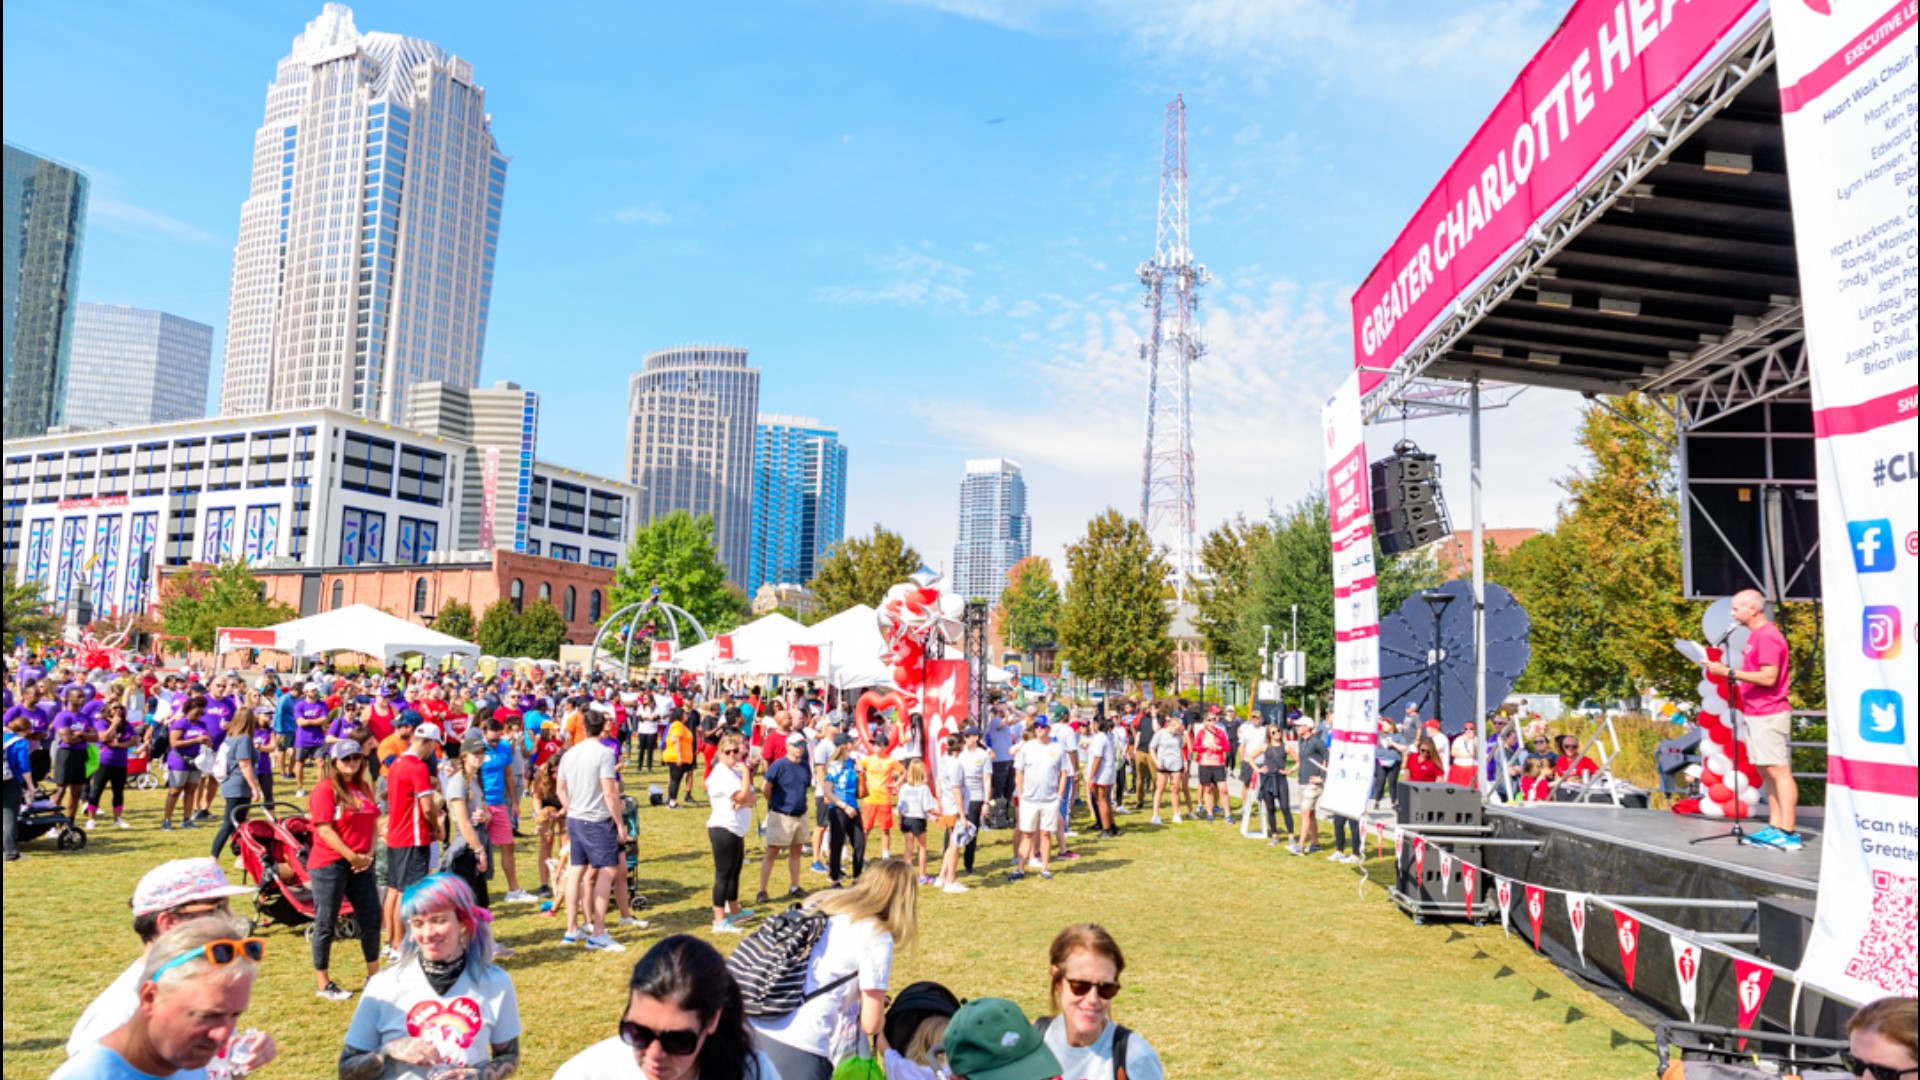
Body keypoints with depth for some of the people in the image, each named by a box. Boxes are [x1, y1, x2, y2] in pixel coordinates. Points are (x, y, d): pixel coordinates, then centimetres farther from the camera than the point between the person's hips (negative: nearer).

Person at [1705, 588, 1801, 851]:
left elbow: (1769, 677, -21)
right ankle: (1775, 828, 16)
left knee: (1778, 771, -9)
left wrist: (1730, 672, -19)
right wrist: (1735, 682, 15)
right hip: (1756, 714, 11)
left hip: (1769, 715, -11)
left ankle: (1789, 833, -8)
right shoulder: (1756, 635, 18)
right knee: (1766, 772, 12)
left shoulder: (1767, 636, -14)